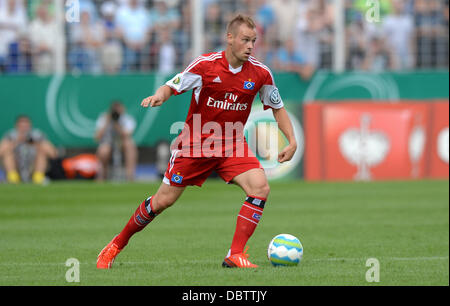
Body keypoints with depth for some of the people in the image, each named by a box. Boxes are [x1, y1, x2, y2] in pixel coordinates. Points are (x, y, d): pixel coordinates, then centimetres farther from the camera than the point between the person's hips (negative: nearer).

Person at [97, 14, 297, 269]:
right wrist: (159, 96, -30)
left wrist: (292, 141, -4)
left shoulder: (260, 73, -6)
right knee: (164, 200, 0)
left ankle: (235, 255, -17)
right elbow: (171, 87, -6)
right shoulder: (205, 65, -13)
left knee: (260, 188, -22)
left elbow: (278, 108, 7)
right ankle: (117, 244, 22)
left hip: (233, 145, 2)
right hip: (195, 143, -2)